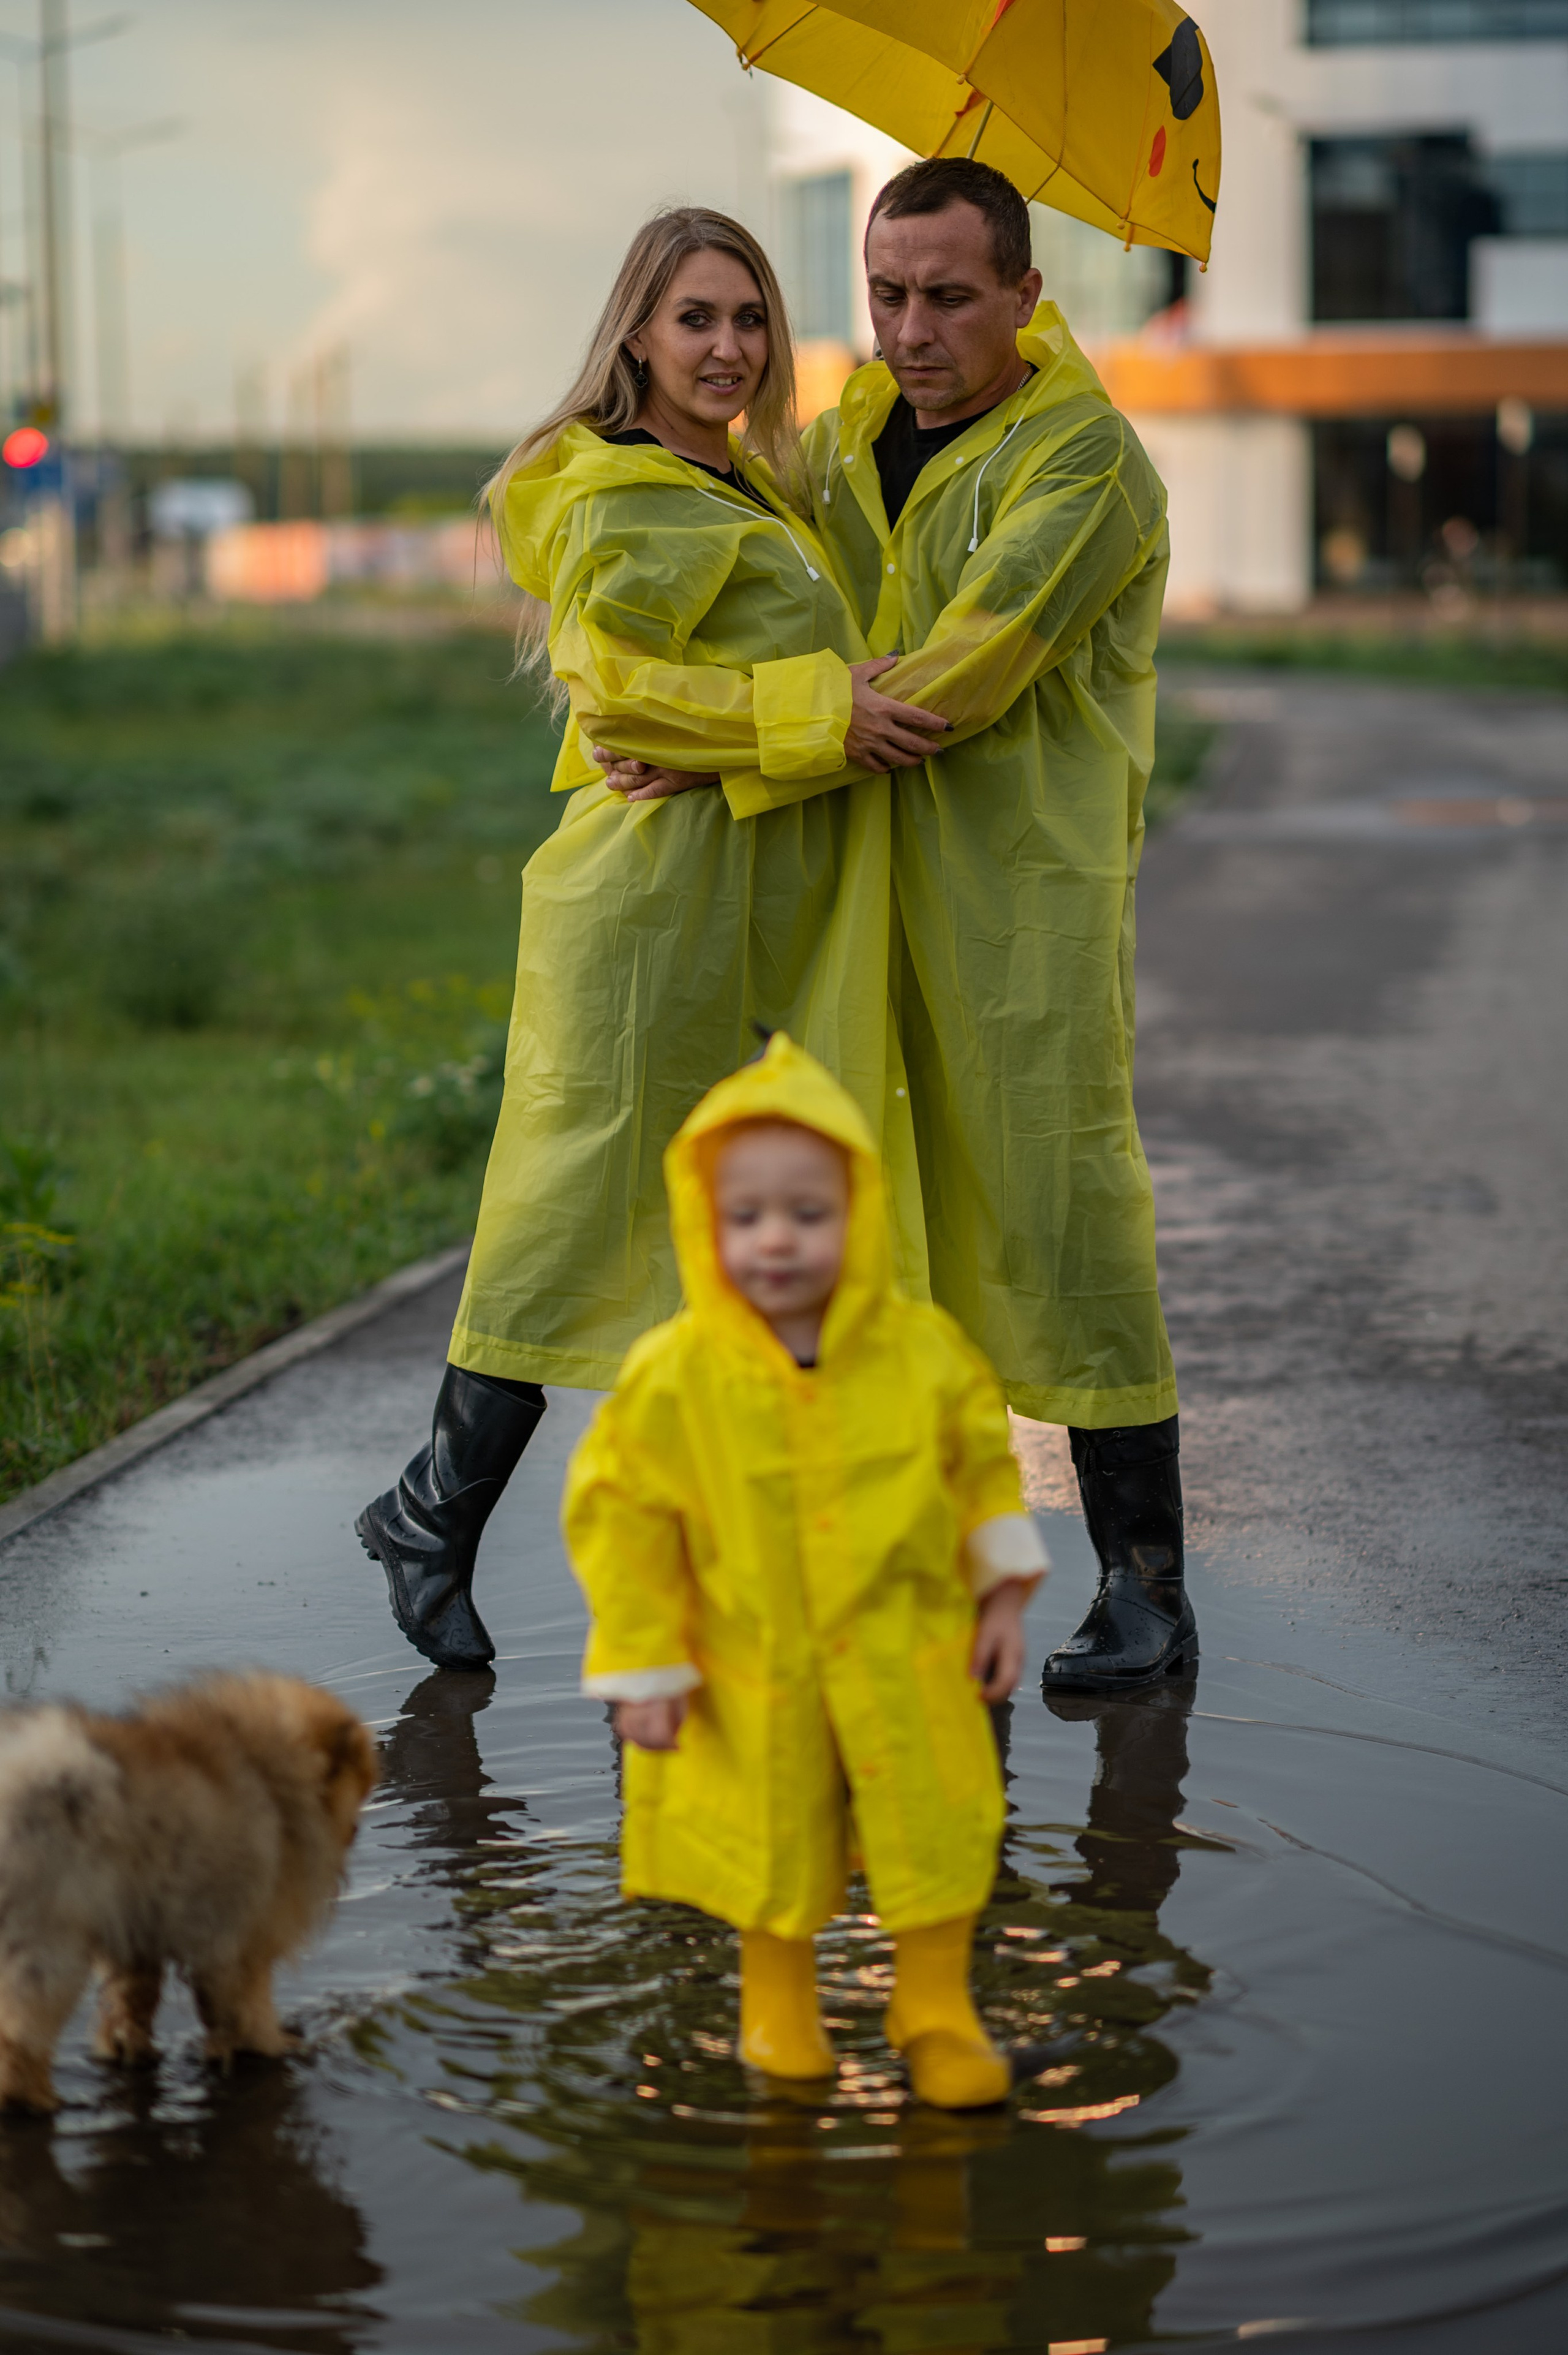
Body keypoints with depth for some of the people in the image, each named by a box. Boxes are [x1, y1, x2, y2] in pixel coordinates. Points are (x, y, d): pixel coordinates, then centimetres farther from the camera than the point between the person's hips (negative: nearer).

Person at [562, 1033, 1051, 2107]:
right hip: (757, 1676, -1)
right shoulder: (673, 1377, -18)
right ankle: (780, 2007, 40)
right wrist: (643, 1670, -7)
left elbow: (984, 1463, 3)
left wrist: (1004, 1594, 3)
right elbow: (621, 1513, -10)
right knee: (774, 1846, 15)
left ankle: (938, 2012, 31)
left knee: (934, 1837, 10)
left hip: (909, 1661, 1)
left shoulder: (923, 1348, -12)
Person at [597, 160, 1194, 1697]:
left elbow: (957, 678, -19)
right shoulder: (849, 436, 12)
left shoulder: (1082, 457, -10)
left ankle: (1145, 1587, 4)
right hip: (872, 880, 7)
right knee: (909, 1227, 9)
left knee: (1059, 1212, -6)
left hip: (1031, 883, -7)